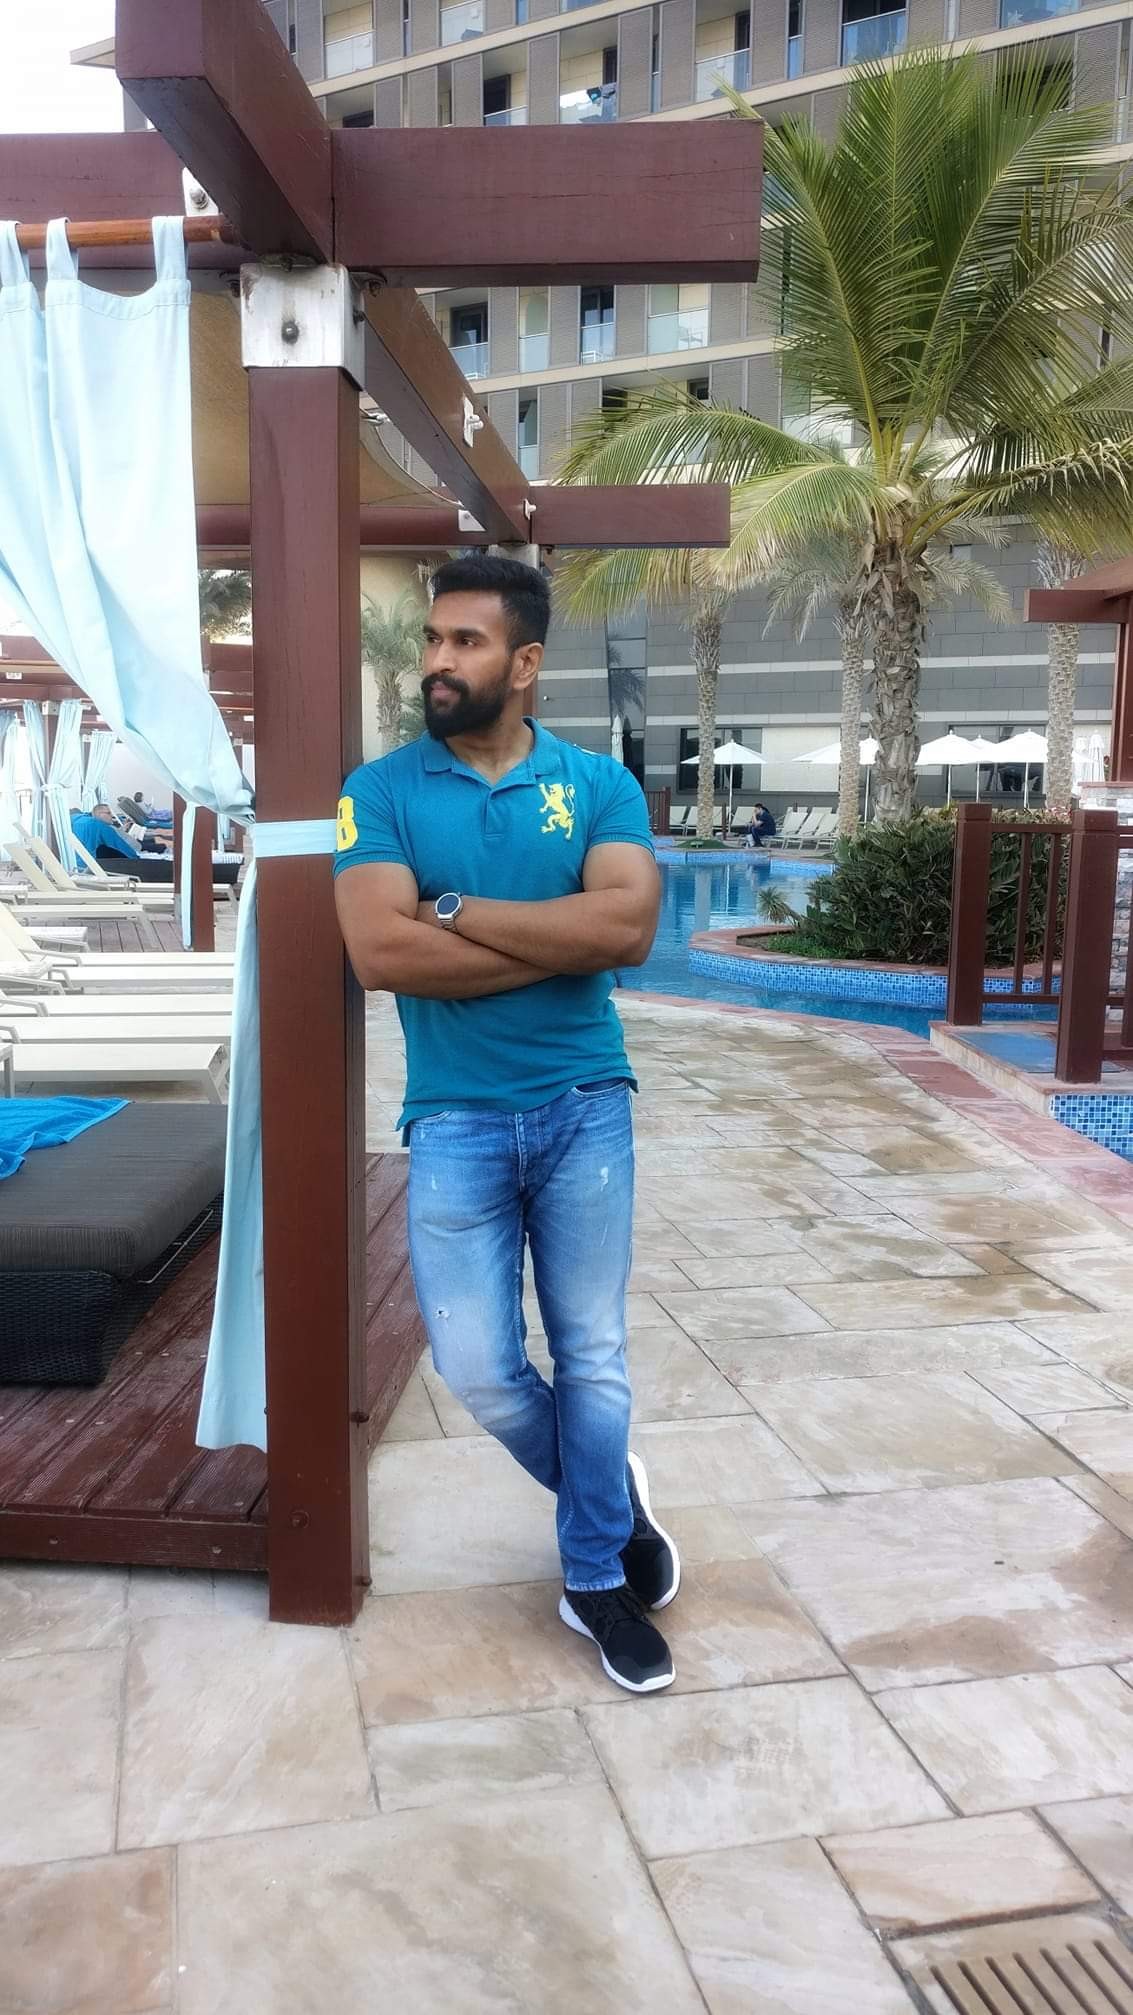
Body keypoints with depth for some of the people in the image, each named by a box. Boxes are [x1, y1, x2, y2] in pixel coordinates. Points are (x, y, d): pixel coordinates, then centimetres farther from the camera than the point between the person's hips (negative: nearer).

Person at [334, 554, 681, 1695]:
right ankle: (612, 1496, 32)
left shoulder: (599, 784, 0)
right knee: (477, 1368, 1)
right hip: (456, 1121, 0)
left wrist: (459, 910, -17)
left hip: (586, 1109, 0)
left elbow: (629, 925, -17)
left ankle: (596, 1578, 31)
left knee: (593, 1357, 9)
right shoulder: (381, 791, -2)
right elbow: (380, 953, -17)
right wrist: (563, 938, -15)